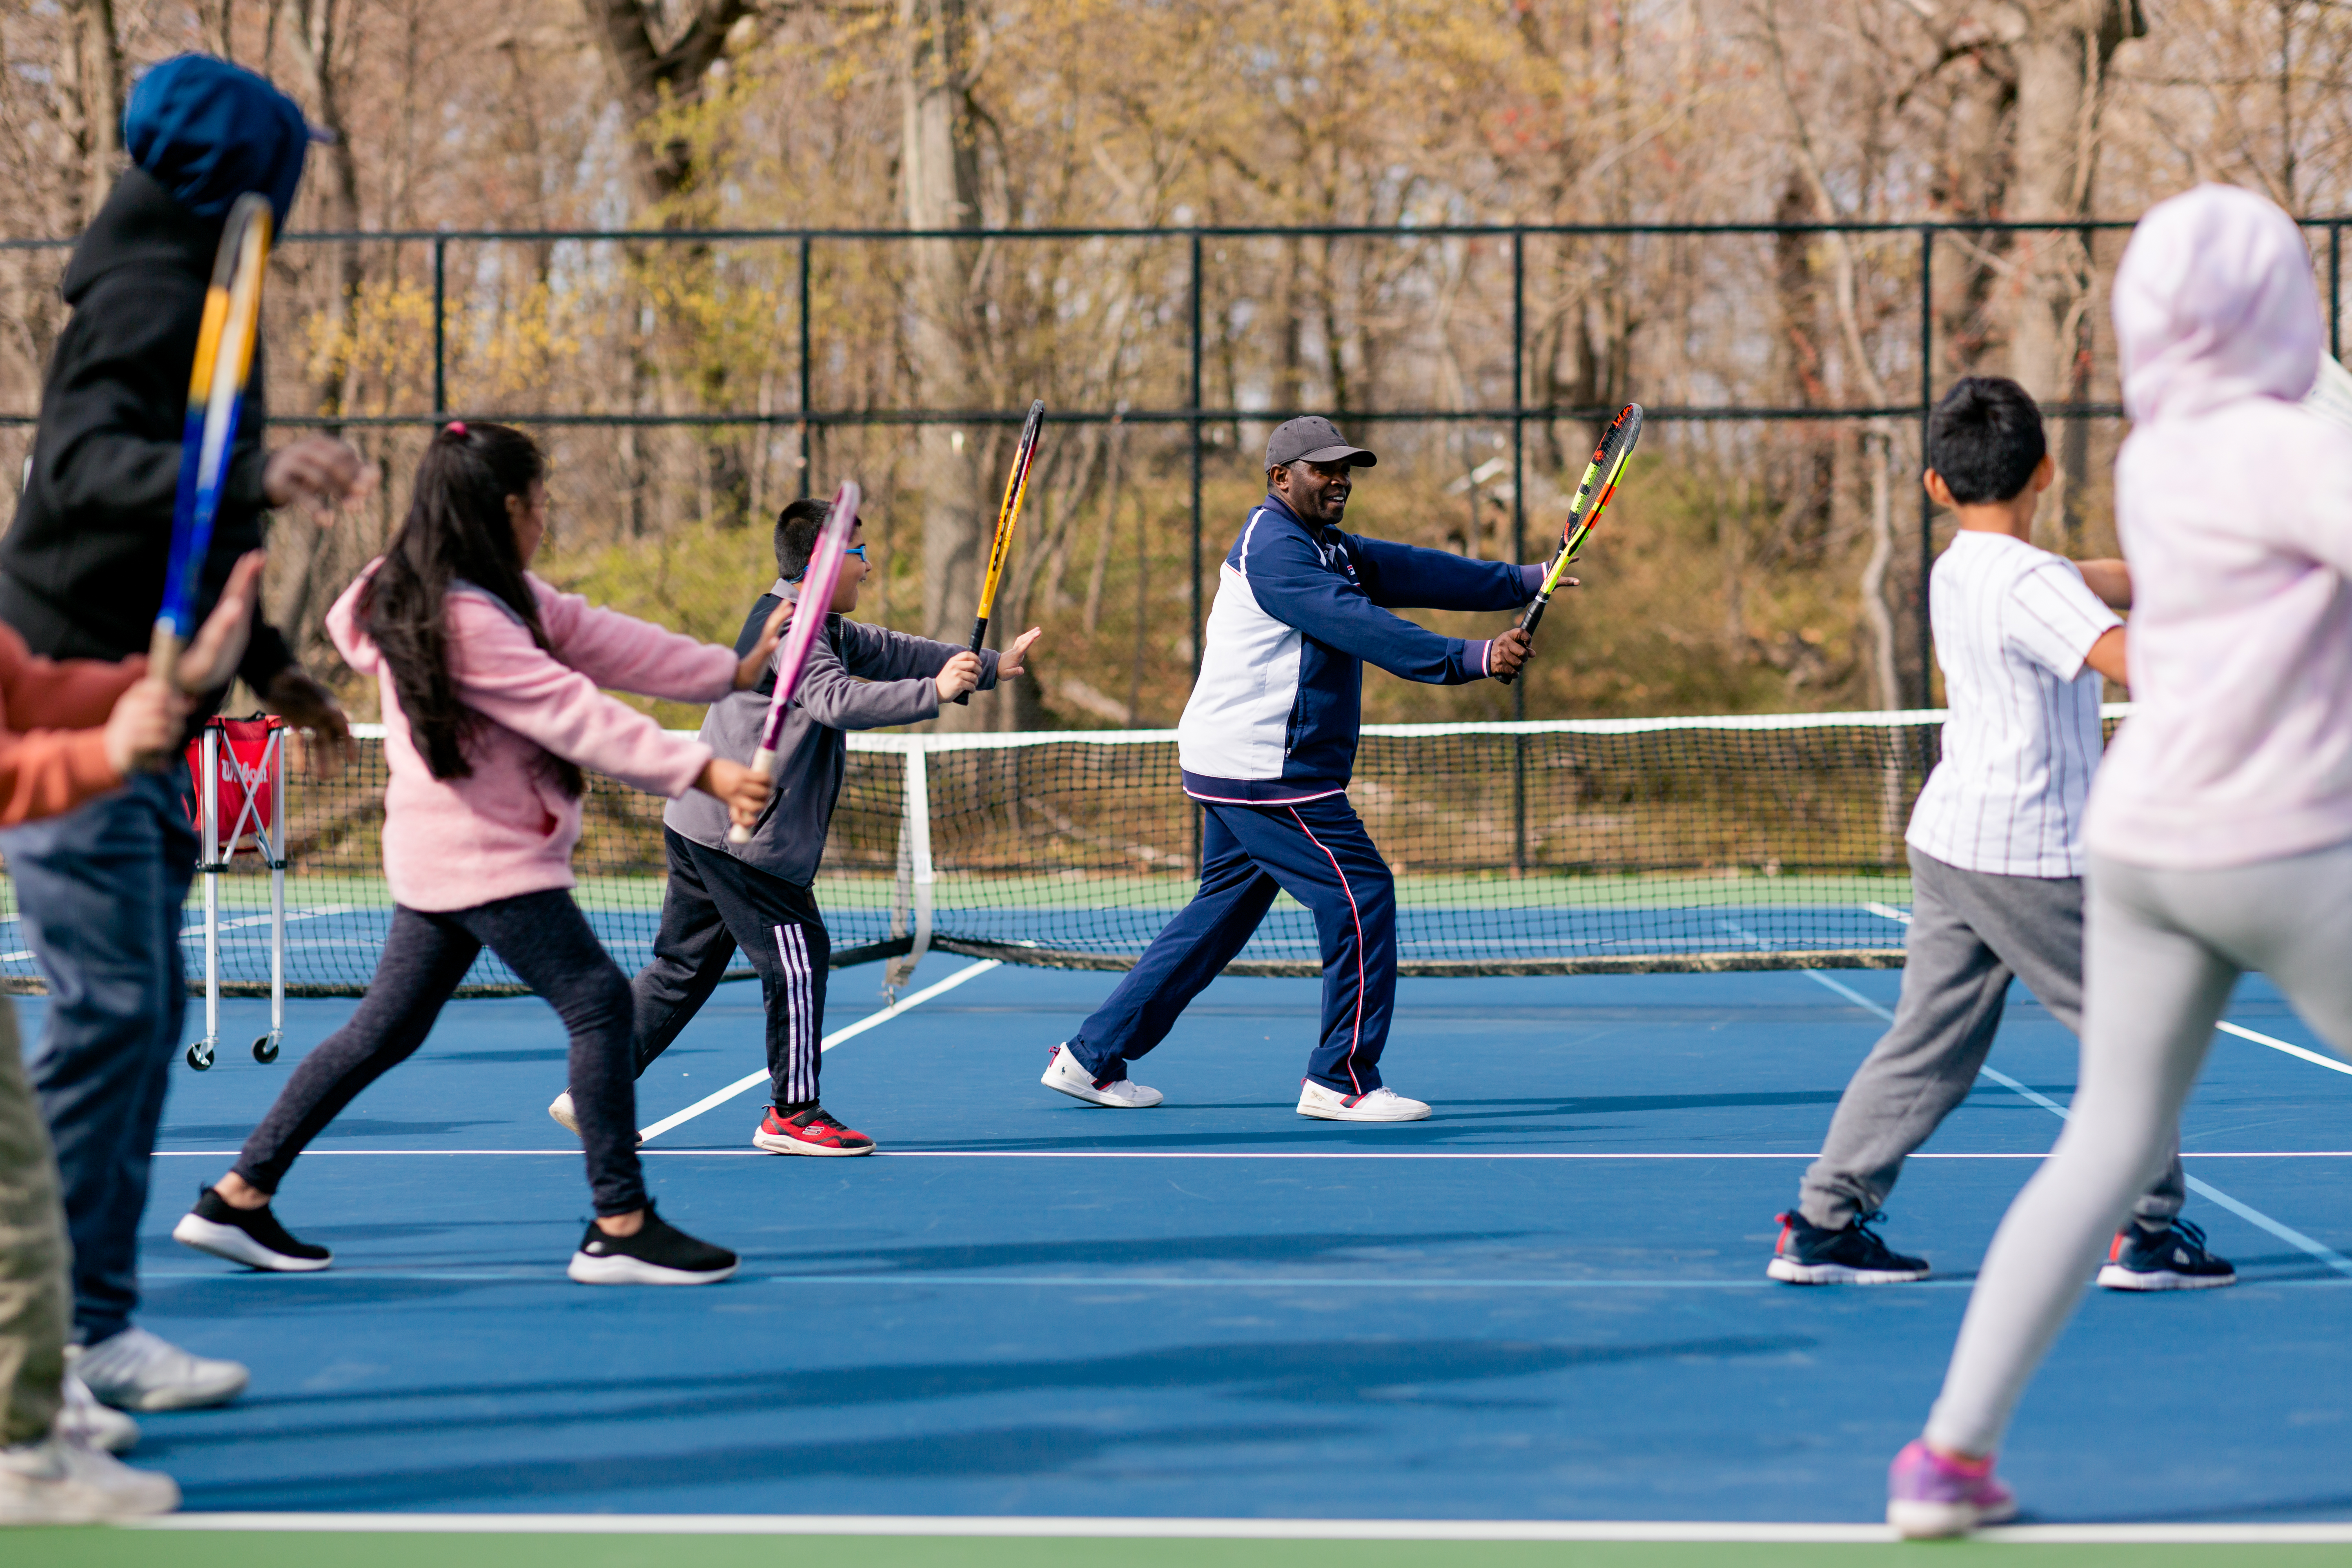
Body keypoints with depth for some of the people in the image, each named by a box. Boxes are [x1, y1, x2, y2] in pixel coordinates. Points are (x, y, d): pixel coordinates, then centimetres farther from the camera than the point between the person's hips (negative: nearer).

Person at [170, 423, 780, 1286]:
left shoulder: (508, 600, 10)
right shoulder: (466, 621, -22)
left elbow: (601, 640, 12)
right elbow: (577, 714, -26)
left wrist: (734, 669, 11)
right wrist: (702, 770, -27)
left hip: (440, 854, 11)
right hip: (488, 859, -11)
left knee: (388, 1027, 13)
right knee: (598, 998, -10)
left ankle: (237, 1197, 17)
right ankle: (620, 1227, -8)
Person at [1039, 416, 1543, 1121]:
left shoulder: (1326, 548, 18)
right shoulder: (1275, 547, -16)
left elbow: (1414, 572, 11)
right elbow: (1362, 626, -27)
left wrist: (1526, 580, 4)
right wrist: (1472, 659, -33)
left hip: (1236, 768, 11)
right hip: (1266, 772, -11)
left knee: (1223, 910, 16)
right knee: (1361, 896, -7)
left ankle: (1093, 1056, 19)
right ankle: (1343, 1081, -1)